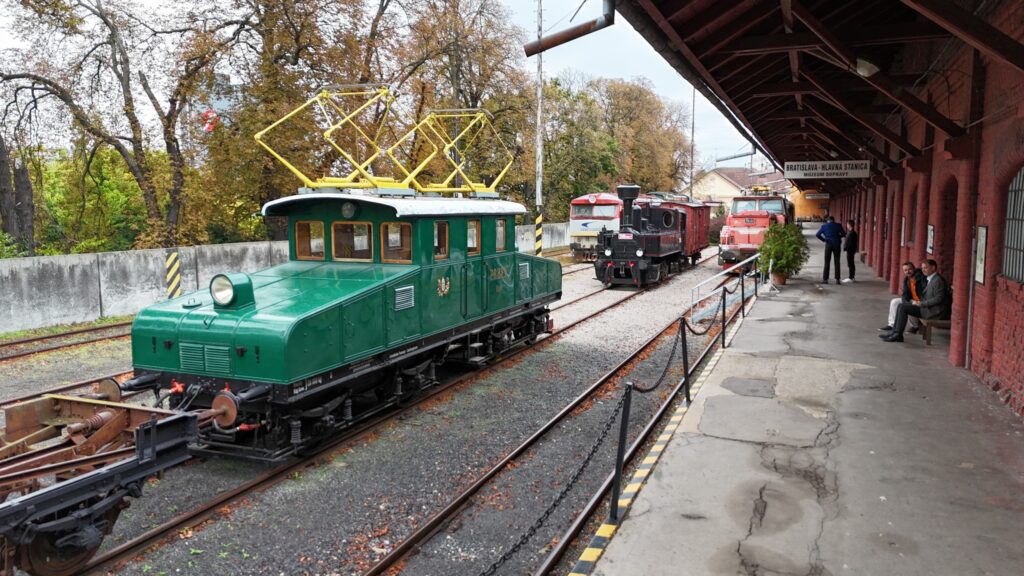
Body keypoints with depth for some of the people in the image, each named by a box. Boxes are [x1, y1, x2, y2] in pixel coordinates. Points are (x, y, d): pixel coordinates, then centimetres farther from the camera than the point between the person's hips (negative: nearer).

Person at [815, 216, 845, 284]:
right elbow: (843, 234, 9)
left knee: (827, 262, 3)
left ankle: (825, 279, 0)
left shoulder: (824, 226, 4)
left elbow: (817, 235, 0)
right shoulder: (838, 225, 4)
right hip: (837, 244, 1)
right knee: (837, 262, 5)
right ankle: (837, 279, 2)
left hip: (828, 244, -1)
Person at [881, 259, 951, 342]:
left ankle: (898, 334, -13)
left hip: (935, 312, -10)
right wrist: (919, 302, 2)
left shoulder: (938, 280, -15)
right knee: (901, 306, 3)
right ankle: (894, 332, 0)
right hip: (927, 308, 10)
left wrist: (921, 303, -17)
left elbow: (938, 299, -21)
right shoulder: (930, 279, 16)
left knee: (903, 307, -17)